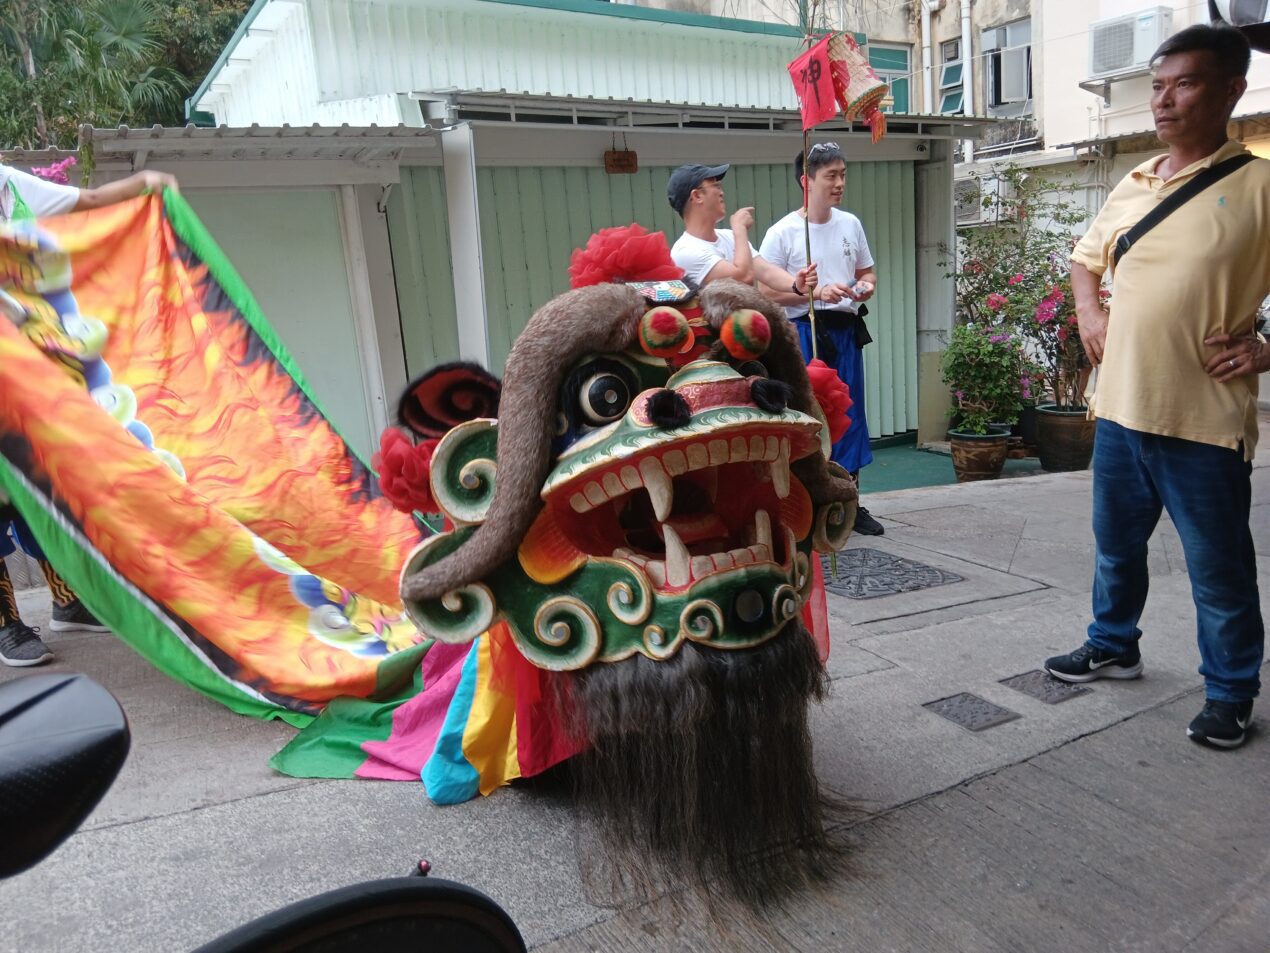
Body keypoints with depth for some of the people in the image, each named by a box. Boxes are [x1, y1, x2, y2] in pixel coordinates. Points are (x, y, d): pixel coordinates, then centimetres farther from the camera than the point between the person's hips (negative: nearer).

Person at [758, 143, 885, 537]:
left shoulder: (850, 224, 9)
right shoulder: (782, 233, -8)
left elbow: (867, 270, 20)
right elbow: (766, 291, -11)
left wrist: (867, 286, -3)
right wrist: (816, 292, -19)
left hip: (846, 331, 6)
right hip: (804, 332, -5)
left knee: (850, 415, 10)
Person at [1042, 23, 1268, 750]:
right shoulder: (1131, 188, 10)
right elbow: (1086, 261, 27)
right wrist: (1090, 315, 11)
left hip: (1204, 419, -5)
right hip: (1121, 408, 6)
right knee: (1117, 545, 19)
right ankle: (1114, 645, 39)